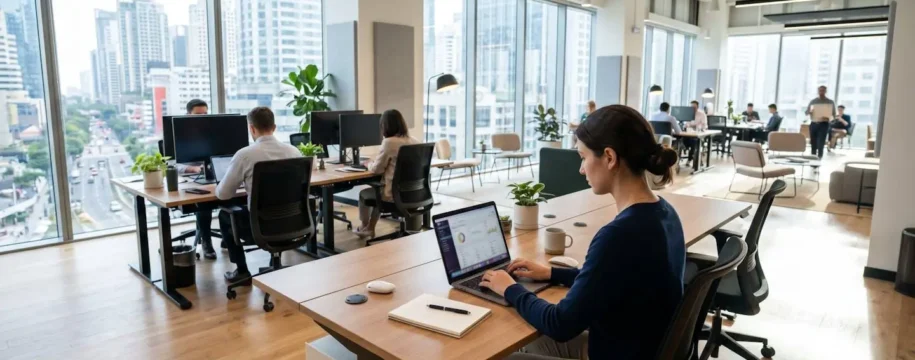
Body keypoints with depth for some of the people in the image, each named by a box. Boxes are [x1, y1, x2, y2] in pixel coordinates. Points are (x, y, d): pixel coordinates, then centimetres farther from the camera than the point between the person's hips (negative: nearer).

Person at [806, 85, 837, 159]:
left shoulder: (830, 102, 4)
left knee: (820, 143, -12)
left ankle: (819, 158, -12)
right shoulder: (813, 101, 10)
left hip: (824, 124, -2)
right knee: (813, 143, 5)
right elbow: (806, 112, 9)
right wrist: (810, 112, -16)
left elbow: (834, 115, 4)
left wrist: (827, 117, -19)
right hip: (813, 124, 3)